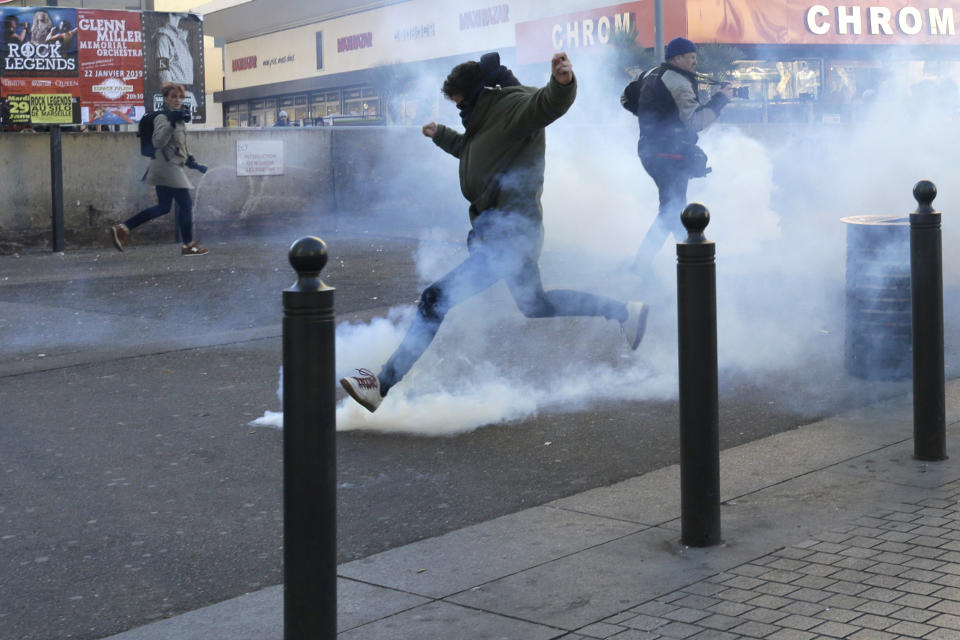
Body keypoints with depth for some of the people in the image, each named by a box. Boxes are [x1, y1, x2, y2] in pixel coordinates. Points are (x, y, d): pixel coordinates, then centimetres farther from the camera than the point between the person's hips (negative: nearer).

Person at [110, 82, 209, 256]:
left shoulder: (178, 118, 18)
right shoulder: (162, 118, -12)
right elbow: (158, 142, -27)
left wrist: (193, 164, 23)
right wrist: (171, 123, -35)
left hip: (172, 166, 10)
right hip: (167, 165, -10)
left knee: (163, 207, 11)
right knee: (185, 204, -5)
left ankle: (123, 229, 10)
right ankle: (188, 245, 3)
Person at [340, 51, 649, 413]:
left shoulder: (512, 106, -13)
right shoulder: (489, 117, 18)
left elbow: (548, 104, -35)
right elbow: (469, 148, 40)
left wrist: (562, 83, -57)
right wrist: (440, 135, 55)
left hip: (507, 232, -11)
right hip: (506, 230, 11)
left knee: (437, 300, -16)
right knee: (535, 305, 27)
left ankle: (384, 386, -16)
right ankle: (624, 313, 37)